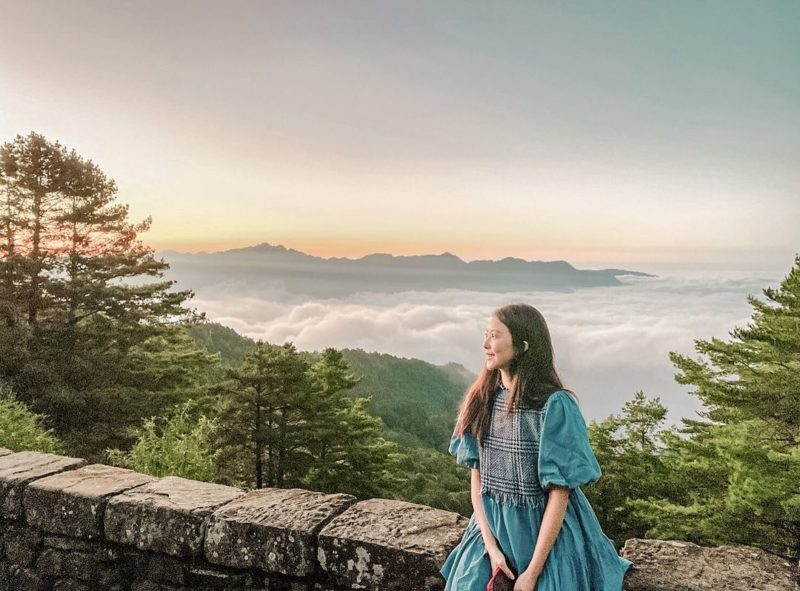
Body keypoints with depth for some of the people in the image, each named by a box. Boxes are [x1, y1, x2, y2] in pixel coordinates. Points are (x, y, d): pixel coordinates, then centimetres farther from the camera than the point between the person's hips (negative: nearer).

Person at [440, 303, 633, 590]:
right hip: (490, 532, 4)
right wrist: (491, 547, -9)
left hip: (548, 537, -4)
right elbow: (476, 477, 0)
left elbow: (559, 493, -17)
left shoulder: (554, 405, -18)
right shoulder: (481, 399, -2)